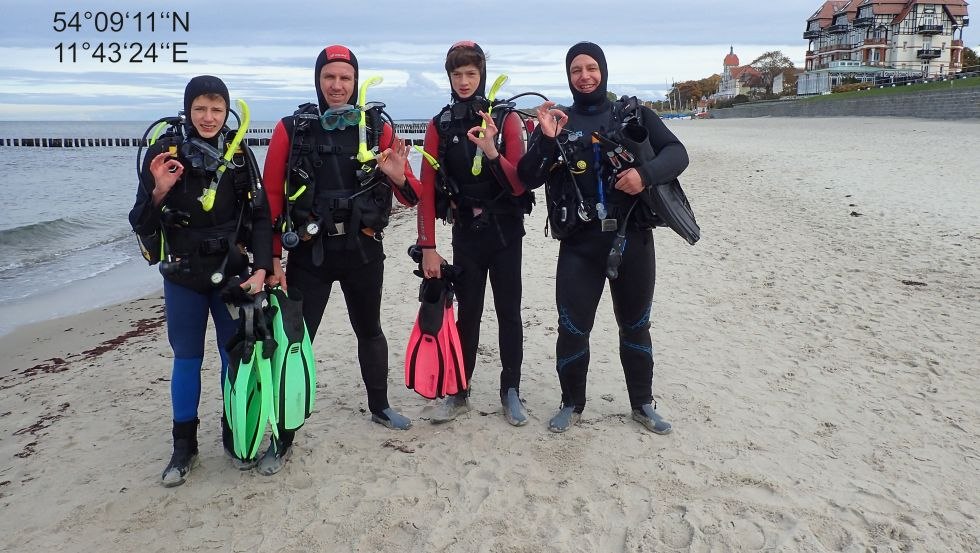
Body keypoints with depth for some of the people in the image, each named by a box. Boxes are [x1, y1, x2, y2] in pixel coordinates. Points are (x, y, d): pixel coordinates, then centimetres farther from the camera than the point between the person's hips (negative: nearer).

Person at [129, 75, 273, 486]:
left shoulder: (240, 155, -3)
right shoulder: (164, 153, -6)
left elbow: (260, 216, -2)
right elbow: (142, 225, -5)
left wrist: (261, 268, -13)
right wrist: (159, 192, -23)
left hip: (233, 273, 1)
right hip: (183, 276, -1)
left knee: (235, 355, 8)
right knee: (187, 358, 9)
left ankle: (234, 435, 26)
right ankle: (184, 446, 23)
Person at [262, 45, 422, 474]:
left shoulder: (377, 128, -1)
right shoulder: (292, 129, -3)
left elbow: (411, 197, -4)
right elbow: (272, 196, -3)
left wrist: (399, 178, -27)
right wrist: (272, 259, -6)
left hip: (363, 249, 2)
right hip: (308, 252, -1)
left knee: (369, 331, 18)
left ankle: (379, 406, 39)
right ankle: (283, 437, 14)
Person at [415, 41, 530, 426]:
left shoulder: (505, 118, -3)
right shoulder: (440, 126, 1)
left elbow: (519, 184, -10)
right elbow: (427, 190, -3)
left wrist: (492, 152, -27)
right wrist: (428, 247, -8)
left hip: (505, 231, -1)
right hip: (466, 231, 1)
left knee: (508, 312, 5)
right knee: (468, 313, 8)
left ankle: (511, 392, 18)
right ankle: (458, 393, 20)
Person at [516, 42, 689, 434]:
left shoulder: (635, 114, 6)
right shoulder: (557, 123, 6)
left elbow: (677, 152, -1)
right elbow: (528, 179, -2)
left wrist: (646, 173, -20)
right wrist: (546, 139, -18)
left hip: (633, 238, 1)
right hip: (580, 244, 0)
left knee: (635, 325, 14)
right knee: (572, 328, 1)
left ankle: (642, 403, 31)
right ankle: (572, 404, 23)